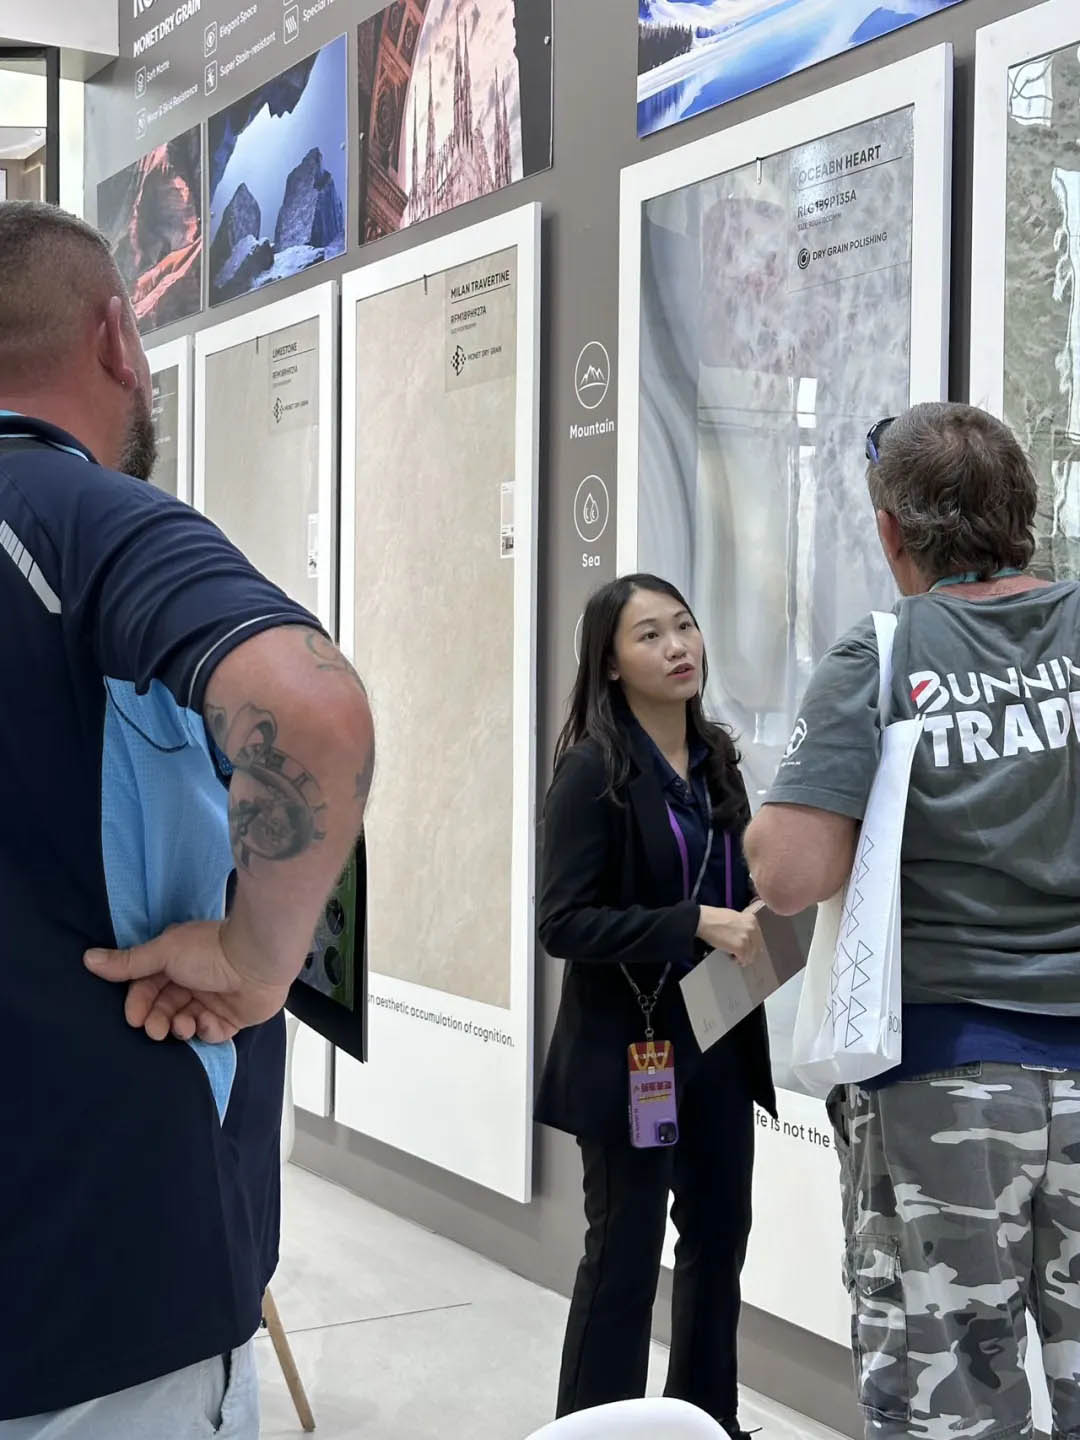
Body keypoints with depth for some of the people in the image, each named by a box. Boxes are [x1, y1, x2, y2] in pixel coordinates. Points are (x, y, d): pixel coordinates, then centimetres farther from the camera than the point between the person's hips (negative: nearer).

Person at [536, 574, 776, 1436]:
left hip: (720, 1040, 7)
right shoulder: (593, 769, -13)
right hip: (631, 1049, -7)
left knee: (720, 1237, 17)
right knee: (625, 1256, 3)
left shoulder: (716, 760, 7)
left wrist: (758, 924, -3)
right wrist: (696, 925, -26)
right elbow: (564, 923, -19)